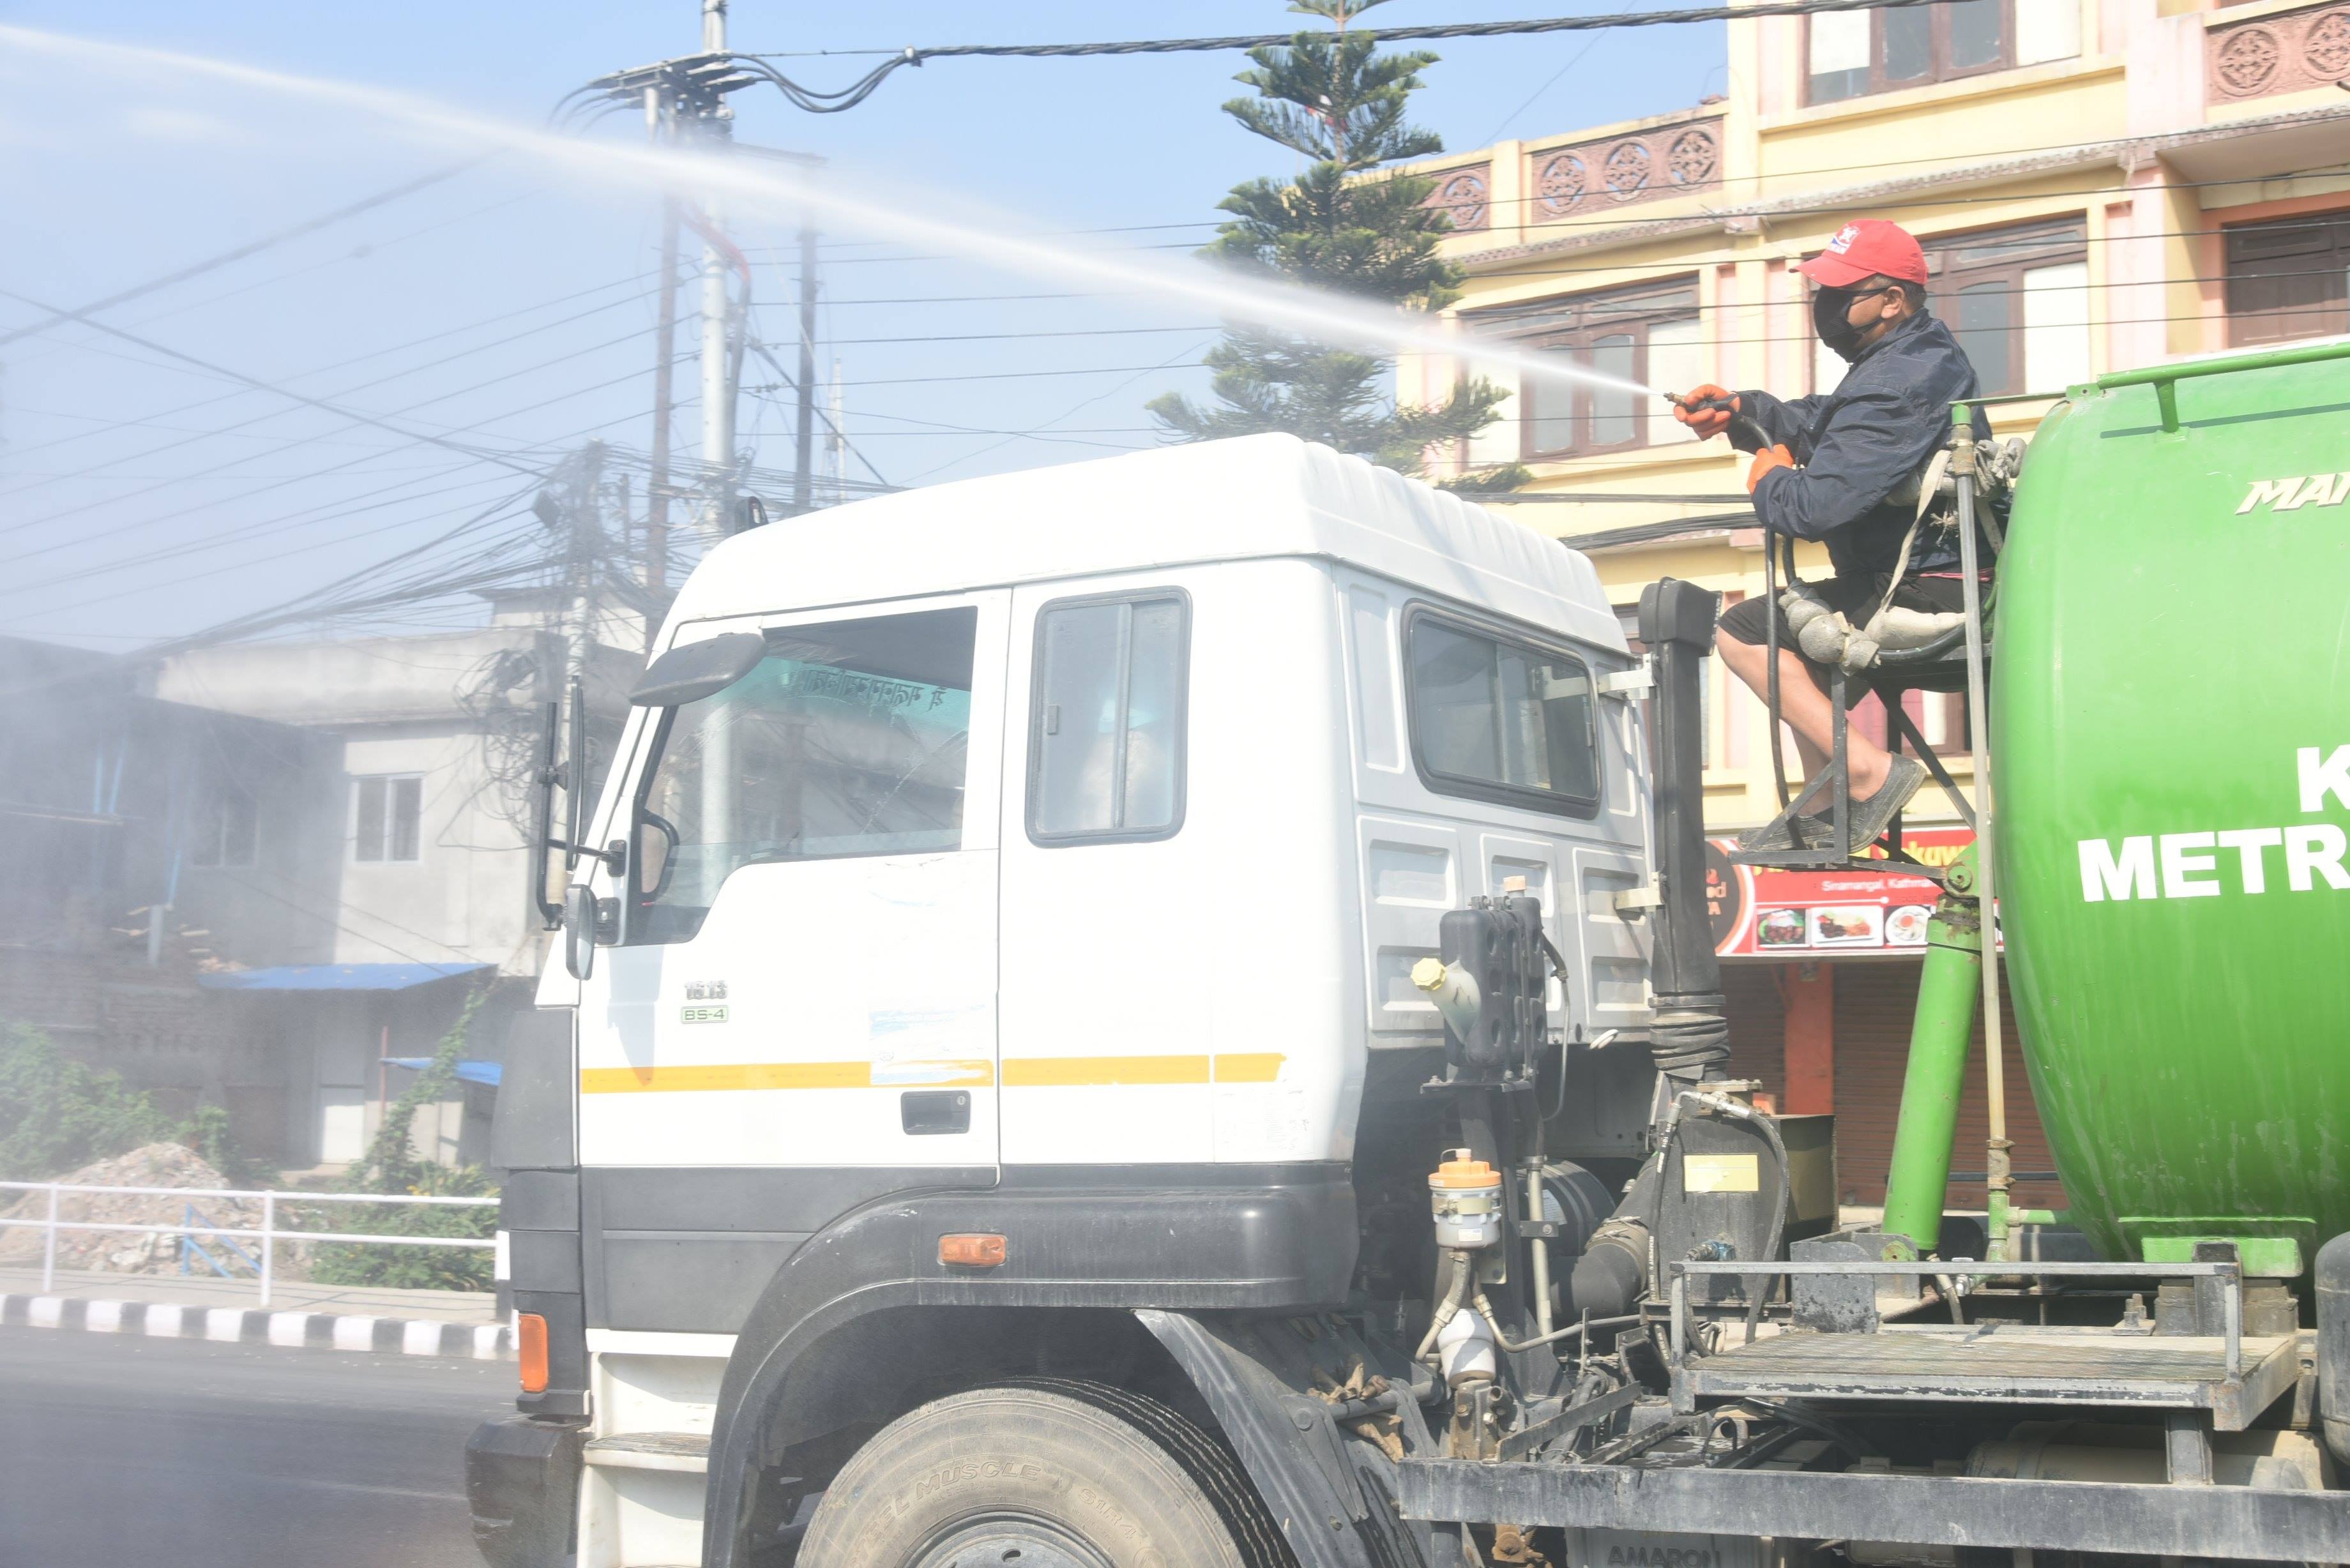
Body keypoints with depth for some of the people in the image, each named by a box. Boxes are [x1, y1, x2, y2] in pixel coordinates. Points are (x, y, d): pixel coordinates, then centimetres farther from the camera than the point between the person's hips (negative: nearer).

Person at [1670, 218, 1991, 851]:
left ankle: (1870, 773, -12)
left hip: (1927, 598, -11)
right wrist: (1740, 411, 5)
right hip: (1951, 584, 11)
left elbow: (1815, 507, -28)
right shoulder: (1920, 352, 12)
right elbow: (1823, 423, 22)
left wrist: (1768, 481, -5)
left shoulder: (1898, 386, -22)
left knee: (1743, 631, -9)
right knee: (1800, 641, 30)